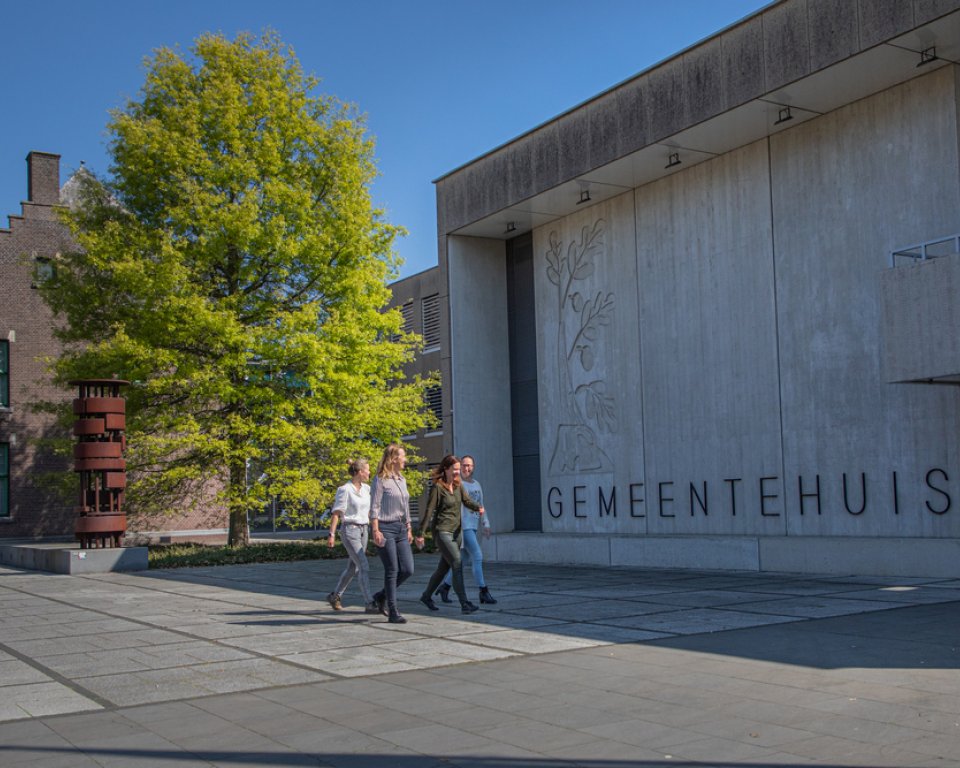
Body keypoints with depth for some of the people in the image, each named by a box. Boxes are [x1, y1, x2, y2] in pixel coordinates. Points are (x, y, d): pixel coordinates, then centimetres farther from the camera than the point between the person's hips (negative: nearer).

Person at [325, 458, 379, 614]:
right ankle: (369, 604, -10)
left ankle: (334, 596, 30)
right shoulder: (345, 490, -11)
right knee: (364, 566, -12)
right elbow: (336, 513, -11)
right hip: (349, 530, -8)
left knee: (353, 567, 13)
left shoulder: (366, 489, 10)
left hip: (363, 530, 8)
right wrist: (331, 534, -15)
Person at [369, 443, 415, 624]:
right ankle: (393, 613, 3)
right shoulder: (381, 480, -7)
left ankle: (382, 596, 22)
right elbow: (374, 507, -11)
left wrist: (409, 529, 19)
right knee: (392, 571, -5)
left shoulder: (402, 480, 15)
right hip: (385, 528, -7)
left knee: (408, 570, 1)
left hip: (400, 528, 7)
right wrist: (375, 531, -17)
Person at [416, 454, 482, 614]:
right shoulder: (437, 487, -11)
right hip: (442, 531, -8)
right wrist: (420, 533, -11)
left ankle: (426, 596, 32)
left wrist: (478, 507, -18)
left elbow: (467, 500, 5)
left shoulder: (458, 485, 10)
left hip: (456, 531, 8)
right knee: (457, 563, -16)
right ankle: (464, 603, -17)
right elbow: (429, 511, -11)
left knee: (444, 567, 15)